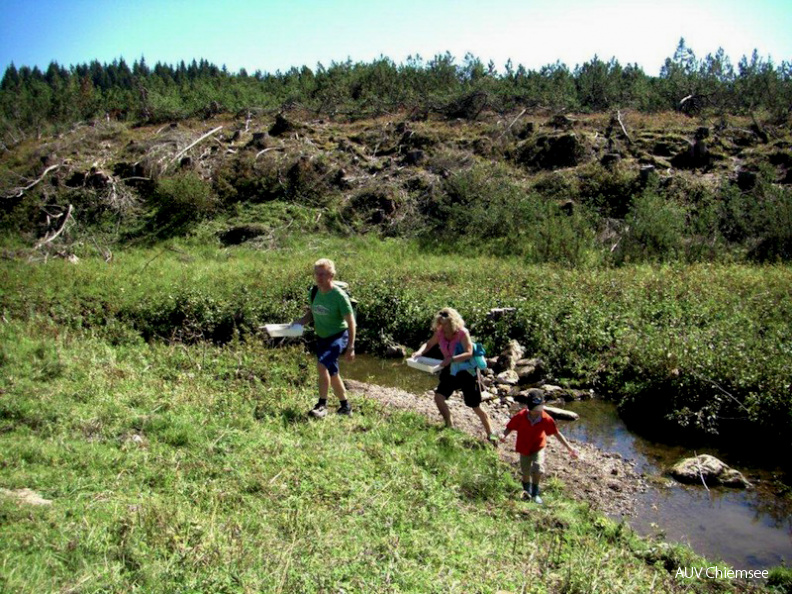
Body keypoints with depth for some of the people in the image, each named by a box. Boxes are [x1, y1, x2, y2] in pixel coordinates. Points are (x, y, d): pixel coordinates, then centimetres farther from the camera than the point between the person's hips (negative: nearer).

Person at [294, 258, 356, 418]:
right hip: (321, 337, 7)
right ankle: (345, 406, 33)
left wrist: (350, 347, -16)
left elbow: (351, 322, -15)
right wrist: (299, 322, -9)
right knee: (331, 373, 15)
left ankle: (322, 405, -16)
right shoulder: (314, 291, -3)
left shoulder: (339, 296, -20)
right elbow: (311, 313, 12)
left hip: (338, 336, -7)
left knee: (322, 365, -27)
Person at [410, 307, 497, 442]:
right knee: (439, 396, -11)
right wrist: (420, 352, -16)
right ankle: (449, 426, 8)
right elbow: (429, 344, 5)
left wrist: (451, 359, -41)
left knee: (475, 406, 2)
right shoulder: (440, 333, -7)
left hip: (467, 372, -5)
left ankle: (490, 435, 19)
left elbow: (469, 353, -29)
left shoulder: (463, 333, -22)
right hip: (451, 371, 5)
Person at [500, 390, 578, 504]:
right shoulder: (520, 417, -23)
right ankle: (527, 491, 42)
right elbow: (510, 427, -12)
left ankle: (535, 493, 5)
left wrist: (569, 448, -8)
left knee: (538, 469, -20)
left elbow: (556, 433, -10)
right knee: (526, 473, 11)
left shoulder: (546, 419, -20)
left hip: (538, 448, 0)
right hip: (524, 449, 0)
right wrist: (504, 436, -34)